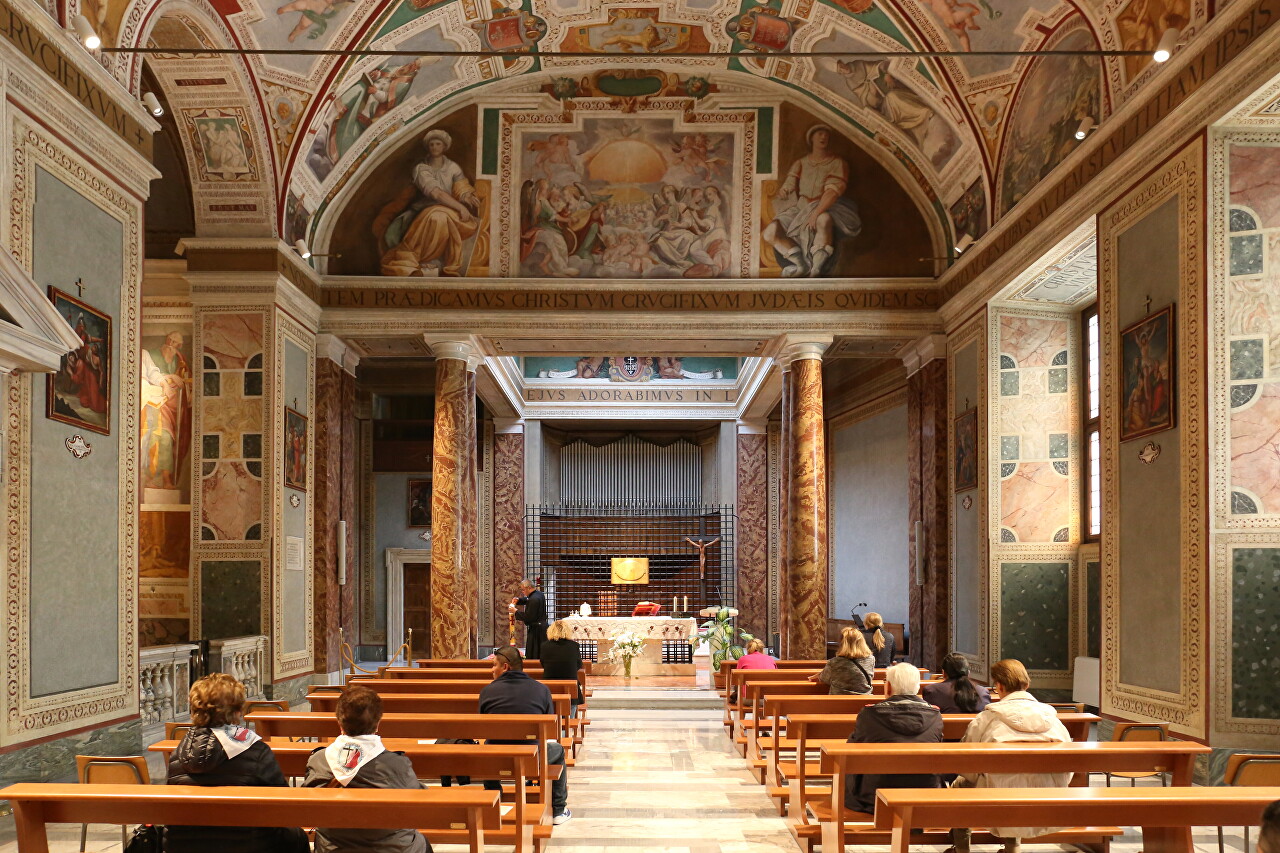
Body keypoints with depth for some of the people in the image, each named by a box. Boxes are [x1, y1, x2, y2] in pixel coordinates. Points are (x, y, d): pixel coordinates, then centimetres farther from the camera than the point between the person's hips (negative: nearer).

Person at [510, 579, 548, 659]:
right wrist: (518, 600, 10)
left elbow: (528, 617, -21)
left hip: (536, 630, -10)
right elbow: (528, 600, 29)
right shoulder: (538, 593, 9)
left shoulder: (534, 599, -22)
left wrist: (515, 611, -12)